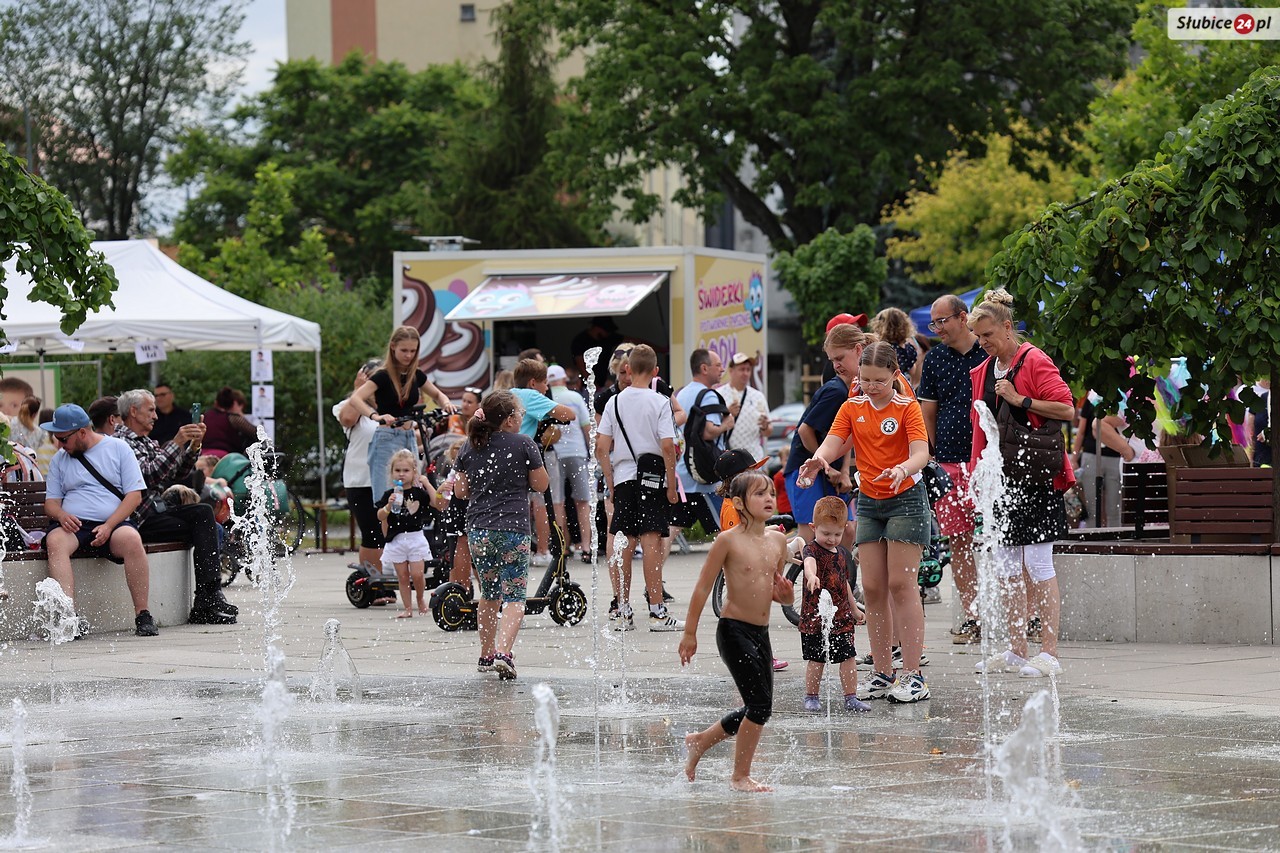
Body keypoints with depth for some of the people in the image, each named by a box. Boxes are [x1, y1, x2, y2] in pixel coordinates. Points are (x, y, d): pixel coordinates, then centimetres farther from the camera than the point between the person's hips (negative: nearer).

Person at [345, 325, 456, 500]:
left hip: (409, 440, 6)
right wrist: (376, 416, -42)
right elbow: (355, 399, -24)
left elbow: (438, 394, 25)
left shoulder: (416, 376, 8)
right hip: (386, 440, -6)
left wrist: (446, 403, 1)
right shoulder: (383, 376, -9)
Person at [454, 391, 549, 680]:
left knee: (489, 594, 20)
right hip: (512, 530, -5)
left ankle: (486, 656, 28)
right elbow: (541, 484, 2)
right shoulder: (523, 444, -5)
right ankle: (504, 653, -21)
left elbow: (460, 490, 12)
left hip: (478, 530, 5)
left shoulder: (470, 447, 7)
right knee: (514, 597, -3)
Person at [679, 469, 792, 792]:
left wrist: (785, 595, -4)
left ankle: (699, 741, 35)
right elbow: (703, 588, -6)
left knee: (756, 710, 13)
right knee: (759, 705, -11)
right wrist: (690, 633, -5)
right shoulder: (728, 541, -10)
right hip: (734, 630, -7)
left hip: (761, 633, 7)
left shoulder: (778, 540, 8)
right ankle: (741, 776, 2)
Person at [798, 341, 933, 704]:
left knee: (901, 584, -9)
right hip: (868, 502, 5)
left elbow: (921, 452, -21)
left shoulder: (908, 408, -8)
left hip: (906, 500, -5)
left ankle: (912, 674, -7)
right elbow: (832, 443, -8)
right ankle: (882, 674, 10)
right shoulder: (852, 408, 5)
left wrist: (903, 469, -43)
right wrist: (818, 460, -32)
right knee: (873, 588, 4)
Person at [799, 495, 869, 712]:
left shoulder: (841, 554, 12)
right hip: (815, 617, -6)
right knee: (816, 660, 1)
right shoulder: (812, 550, -10)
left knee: (849, 658, 3)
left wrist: (854, 609, 32)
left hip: (841, 616, 6)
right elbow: (809, 562, -36)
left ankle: (851, 698, 11)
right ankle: (811, 697, 16)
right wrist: (811, 575, -59)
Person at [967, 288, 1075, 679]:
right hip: (999, 478, 8)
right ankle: (1016, 651, 13)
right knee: (1006, 567, 8)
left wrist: (1020, 400, -20)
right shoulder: (983, 371, 15)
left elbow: (1067, 409, -16)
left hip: (1035, 477, -8)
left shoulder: (1035, 362, -8)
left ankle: (1049, 653, -4)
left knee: (1038, 565, -7)